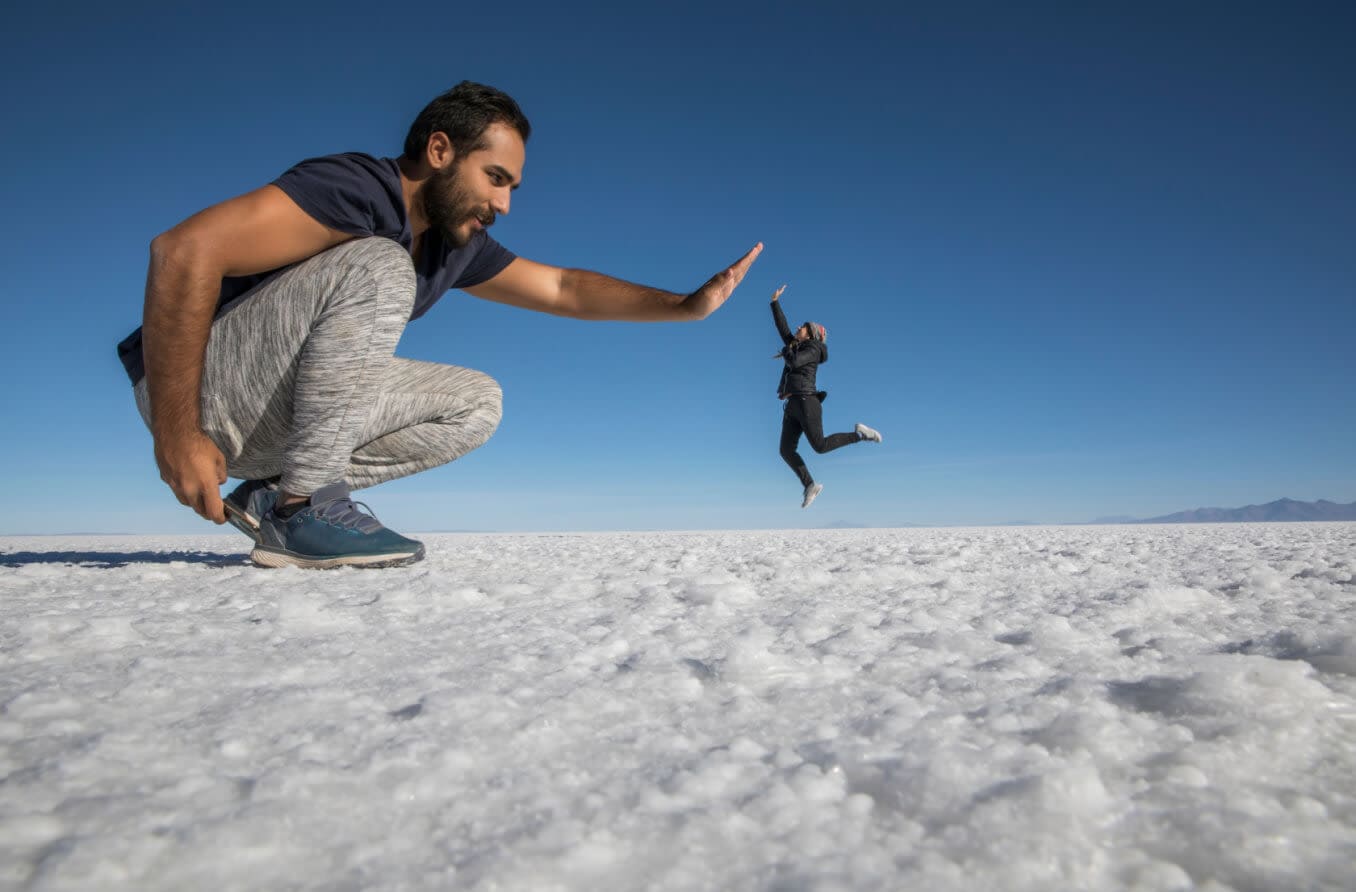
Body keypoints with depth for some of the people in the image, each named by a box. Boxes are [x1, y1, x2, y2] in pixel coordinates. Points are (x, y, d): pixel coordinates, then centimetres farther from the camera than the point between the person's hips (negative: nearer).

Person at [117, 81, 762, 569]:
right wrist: (175, 433, -31)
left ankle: (273, 494, -2)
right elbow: (184, 250, -30)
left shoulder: (458, 246, 4)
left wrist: (688, 305, 3)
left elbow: (563, 289, 9)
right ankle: (303, 510, -23)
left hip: (282, 418, 8)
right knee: (378, 267, -28)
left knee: (476, 402, 0)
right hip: (204, 389, -8)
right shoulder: (357, 188, -22)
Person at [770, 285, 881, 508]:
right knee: (786, 451, -3)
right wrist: (775, 301, 26)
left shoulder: (813, 349, -1)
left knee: (820, 446, -16)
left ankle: (859, 433, 1)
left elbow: (794, 362, -16)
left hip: (806, 402, -8)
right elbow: (782, 327, 27)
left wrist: (785, 352, 5)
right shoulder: (798, 347, 23)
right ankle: (810, 485, 0)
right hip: (792, 406, 8)